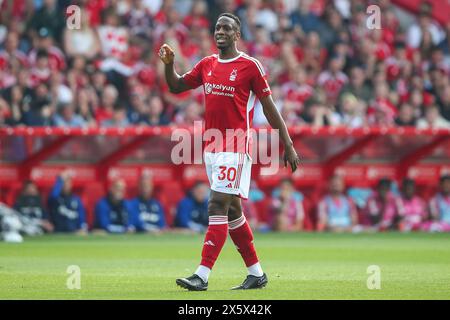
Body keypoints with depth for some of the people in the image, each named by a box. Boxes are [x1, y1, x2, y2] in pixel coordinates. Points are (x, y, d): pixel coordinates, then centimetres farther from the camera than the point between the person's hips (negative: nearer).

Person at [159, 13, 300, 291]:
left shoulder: (250, 66, -6)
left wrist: (288, 146, -3)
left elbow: (269, 108, -3)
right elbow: (177, 86, 22)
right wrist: (169, 64, 2)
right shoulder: (207, 65, 12)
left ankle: (202, 276, -18)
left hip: (236, 147, -7)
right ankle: (257, 273, 21)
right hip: (211, 146, 7)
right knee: (231, 209, 12)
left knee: (218, 206, -14)